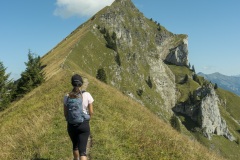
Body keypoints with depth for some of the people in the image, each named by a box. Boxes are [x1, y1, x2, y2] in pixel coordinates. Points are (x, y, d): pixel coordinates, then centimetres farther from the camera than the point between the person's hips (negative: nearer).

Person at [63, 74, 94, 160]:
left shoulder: (67, 97, -6)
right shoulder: (87, 95, -10)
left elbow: (65, 113, 0)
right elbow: (91, 112, -4)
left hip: (71, 125, 3)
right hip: (84, 125, -2)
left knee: (75, 145, 27)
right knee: (82, 150, -2)